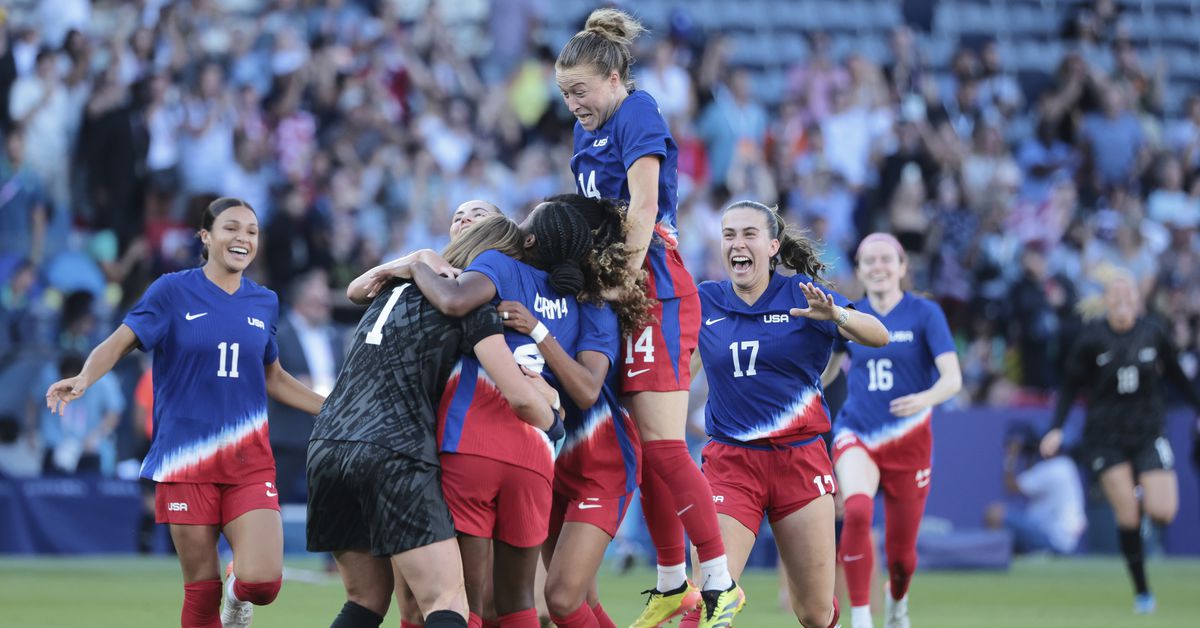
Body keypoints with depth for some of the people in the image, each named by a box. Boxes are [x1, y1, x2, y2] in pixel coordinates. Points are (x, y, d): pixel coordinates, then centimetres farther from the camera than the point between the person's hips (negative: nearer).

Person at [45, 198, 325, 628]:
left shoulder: (264, 303, 10)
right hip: (185, 461, -2)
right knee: (201, 592, -1)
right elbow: (119, 344, -7)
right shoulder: (174, 291, -1)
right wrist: (83, 379, -27)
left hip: (248, 461, 2)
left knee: (262, 583, -14)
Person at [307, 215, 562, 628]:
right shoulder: (472, 304, 3)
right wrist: (550, 420, 20)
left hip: (328, 444, 7)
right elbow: (519, 397, -4)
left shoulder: (394, 289, 25)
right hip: (397, 454, -7)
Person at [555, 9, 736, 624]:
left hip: (656, 290, -9)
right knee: (650, 447, 10)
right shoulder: (587, 131, 19)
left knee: (662, 444, -13)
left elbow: (643, 208, -16)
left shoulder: (637, 116, -7)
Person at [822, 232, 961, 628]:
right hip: (856, 435, 1)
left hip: (907, 441, -1)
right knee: (857, 511, -31)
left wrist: (924, 399, -35)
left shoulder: (924, 314, -6)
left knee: (901, 552, 7)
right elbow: (822, 373, 20)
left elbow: (952, 379, -16)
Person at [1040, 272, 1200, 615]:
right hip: (1106, 437, -1)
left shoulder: (1154, 331, -3)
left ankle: (1145, 496, 26)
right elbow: (1071, 384, 1)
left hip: (1148, 430, 1)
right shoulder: (1092, 337, -7)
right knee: (1127, 516, -10)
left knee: (1162, 513, -12)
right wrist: (1057, 428, -7)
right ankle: (1141, 591, 4)